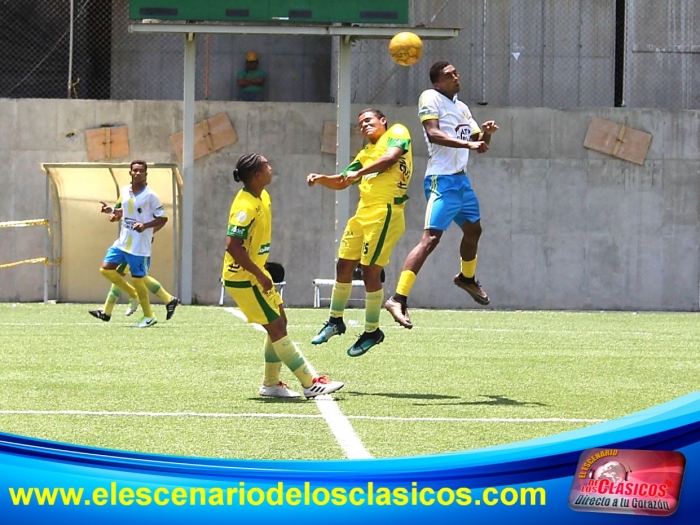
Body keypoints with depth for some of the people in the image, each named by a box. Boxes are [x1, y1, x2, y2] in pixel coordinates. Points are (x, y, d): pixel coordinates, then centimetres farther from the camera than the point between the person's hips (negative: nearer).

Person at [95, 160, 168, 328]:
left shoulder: (149, 196, -12)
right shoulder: (124, 191, 6)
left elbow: (163, 218, -10)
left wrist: (145, 226, -25)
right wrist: (115, 214, 1)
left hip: (139, 246, -7)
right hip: (122, 242, 7)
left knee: (137, 280, -2)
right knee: (106, 269, 1)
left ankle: (149, 317, 14)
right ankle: (133, 295, 19)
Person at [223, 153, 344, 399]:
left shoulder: (263, 198, 7)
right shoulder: (246, 207, -24)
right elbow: (232, 245, -29)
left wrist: (261, 273, 18)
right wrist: (259, 275, -24)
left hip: (256, 274, 10)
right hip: (243, 279, -10)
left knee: (279, 324, 12)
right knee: (276, 328, -6)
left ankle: (271, 384, 21)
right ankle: (311, 383, -3)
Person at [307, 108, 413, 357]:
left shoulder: (397, 132, 3)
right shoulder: (365, 153, 23)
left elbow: (391, 156, -17)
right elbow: (341, 182, 26)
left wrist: (359, 173, -11)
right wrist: (321, 178, 6)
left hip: (385, 212, -8)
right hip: (363, 213, 8)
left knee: (370, 272, -7)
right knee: (344, 266, 11)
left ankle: (372, 331, 7)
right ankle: (335, 321, 28)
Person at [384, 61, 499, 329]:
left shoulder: (462, 107, 17)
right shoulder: (430, 98, -7)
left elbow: (479, 143, 21)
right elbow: (433, 134, -21)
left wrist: (486, 133, -1)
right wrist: (468, 144, -27)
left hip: (461, 178, 9)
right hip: (442, 179, -9)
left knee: (473, 229, 23)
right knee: (431, 238, -18)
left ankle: (467, 278, 51)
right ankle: (398, 299, -23)